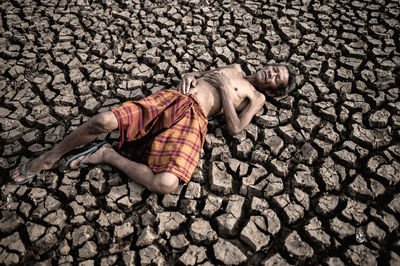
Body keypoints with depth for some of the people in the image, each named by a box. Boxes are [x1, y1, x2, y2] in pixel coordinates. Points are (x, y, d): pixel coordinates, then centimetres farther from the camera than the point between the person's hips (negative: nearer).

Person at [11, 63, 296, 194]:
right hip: (172, 99, 3)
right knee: (104, 120, -22)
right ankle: (50, 157, 1)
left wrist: (224, 88, 0)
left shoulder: (257, 97, 17)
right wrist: (189, 77, 10)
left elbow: (235, 128, -1)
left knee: (166, 184, -33)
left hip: (194, 120, -3)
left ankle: (108, 155, -10)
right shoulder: (235, 68, 31)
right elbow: (195, 74, 34)